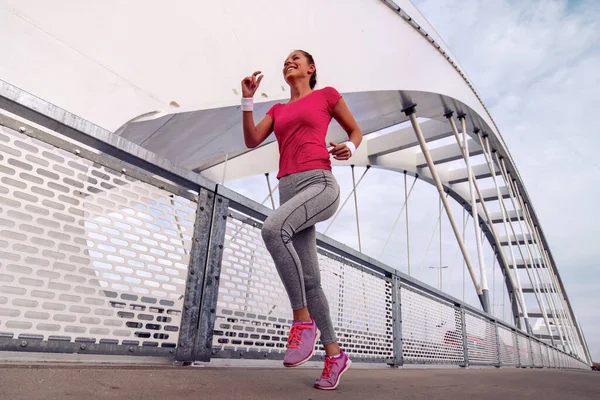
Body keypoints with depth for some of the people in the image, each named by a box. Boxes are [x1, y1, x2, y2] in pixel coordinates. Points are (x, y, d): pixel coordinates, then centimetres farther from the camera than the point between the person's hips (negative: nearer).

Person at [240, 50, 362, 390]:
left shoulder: (327, 95, 14)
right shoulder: (278, 110, 26)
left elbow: (356, 131, 18)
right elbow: (252, 140, 12)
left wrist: (349, 149, -5)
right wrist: (248, 98, 4)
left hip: (320, 183, -5)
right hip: (289, 190, 6)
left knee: (273, 228, -35)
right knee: (309, 279, 2)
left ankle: (303, 320, -21)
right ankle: (335, 354, 16)